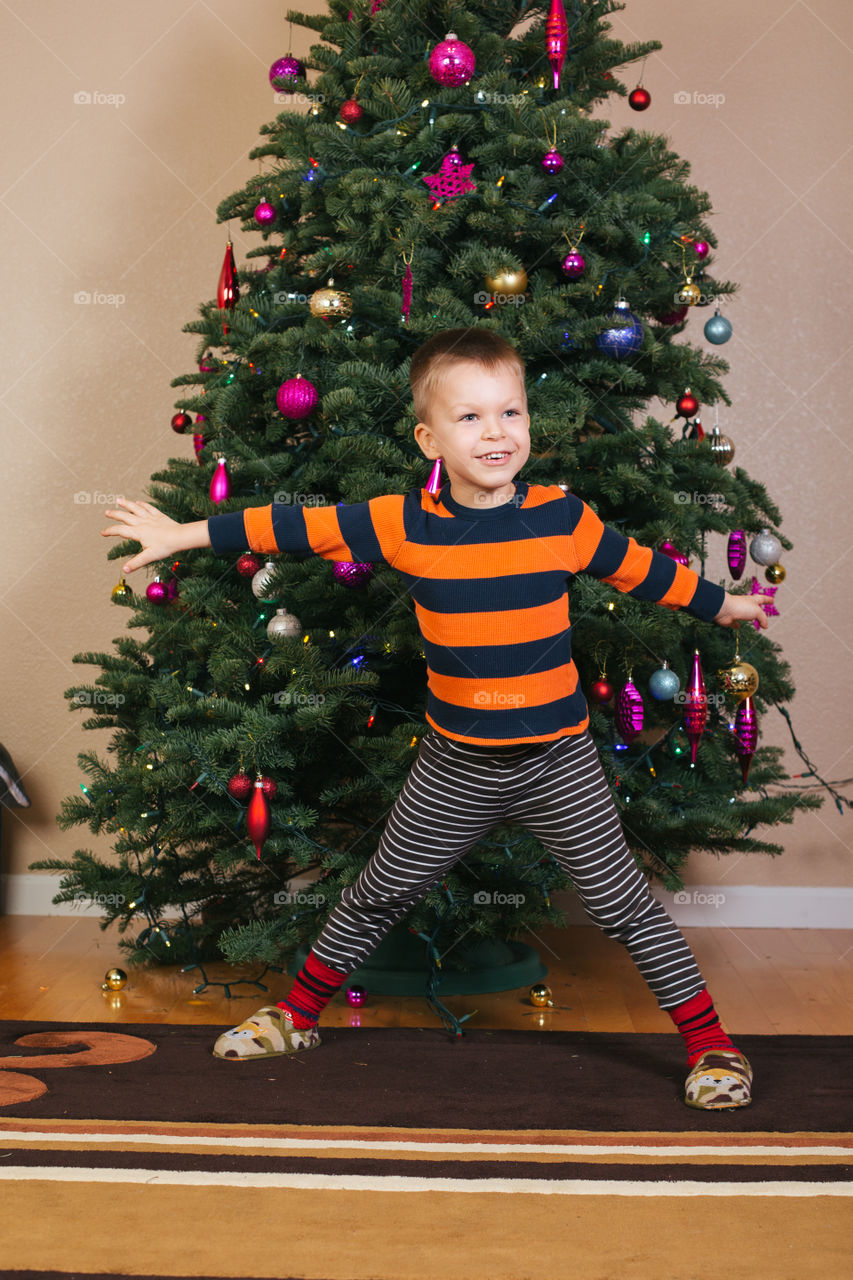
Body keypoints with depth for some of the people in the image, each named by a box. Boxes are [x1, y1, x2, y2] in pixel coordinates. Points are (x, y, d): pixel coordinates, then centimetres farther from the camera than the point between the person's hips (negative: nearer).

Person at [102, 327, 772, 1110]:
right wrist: (183, 535, 5)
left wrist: (720, 604, 21)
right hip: (456, 766, 1)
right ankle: (297, 1013, 35)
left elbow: (640, 569, 9)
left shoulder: (562, 517, -8)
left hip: (558, 760, -1)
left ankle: (709, 1042, 16)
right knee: (379, 896, 15)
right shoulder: (405, 524, -8)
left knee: (624, 901, 2)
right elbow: (294, 527, 0)